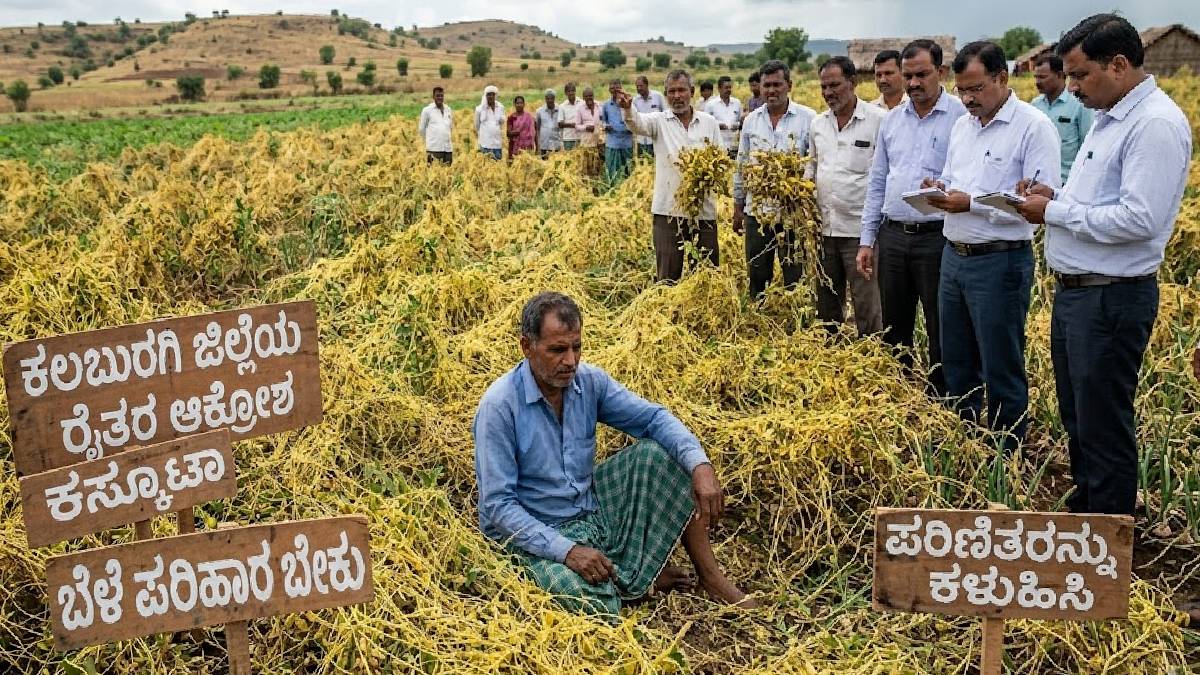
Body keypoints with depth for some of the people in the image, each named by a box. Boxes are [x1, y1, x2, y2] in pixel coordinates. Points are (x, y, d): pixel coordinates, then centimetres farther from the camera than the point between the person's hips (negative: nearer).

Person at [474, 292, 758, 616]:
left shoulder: (589, 380, -6)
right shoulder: (499, 406, -23)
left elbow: (654, 418, -3)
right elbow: (497, 504, -22)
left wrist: (701, 464, -22)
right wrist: (566, 550, -30)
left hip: (594, 508, 7)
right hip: (538, 533, -6)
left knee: (656, 452, -10)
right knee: (597, 605, -34)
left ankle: (710, 577, -2)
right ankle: (640, 577, 1)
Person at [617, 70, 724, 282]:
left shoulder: (709, 122, 8)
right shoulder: (659, 121, 2)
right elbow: (637, 122, -20)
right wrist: (627, 108, -42)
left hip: (704, 210, 2)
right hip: (669, 210, -2)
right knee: (667, 275, 4)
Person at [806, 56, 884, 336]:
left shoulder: (878, 119, -7)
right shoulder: (818, 123, 12)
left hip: (860, 227, -6)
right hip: (825, 226, 6)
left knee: (866, 305, -1)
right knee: (826, 302, 15)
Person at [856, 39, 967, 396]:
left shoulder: (961, 117, -7)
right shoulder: (892, 120, 11)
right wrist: (867, 240, 11)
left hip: (937, 237, -5)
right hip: (892, 236, 6)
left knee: (941, 331, 4)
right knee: (894, 327, 14)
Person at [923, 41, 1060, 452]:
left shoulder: (1033, 127, -12)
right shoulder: (962, 125, 12)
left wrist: (972, 204, -22)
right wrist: (941, 192, -2)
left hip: (1001, 262, -7)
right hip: (954, 256, 8)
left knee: (1001, 371, 2)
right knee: (956, 364, 16)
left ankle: (1008, 459, 16)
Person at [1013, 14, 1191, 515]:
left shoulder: (1157, 125, -17)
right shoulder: (1109, 118, 13)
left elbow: (1139, 218, -25)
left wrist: (1054, 212, -17)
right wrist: (1055, 196, 4)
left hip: (1112, 299, -10)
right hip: (1075, 290, 10)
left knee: (1104, 429, 1)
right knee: (1076, 418, 20)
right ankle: (1082, 510, 36)